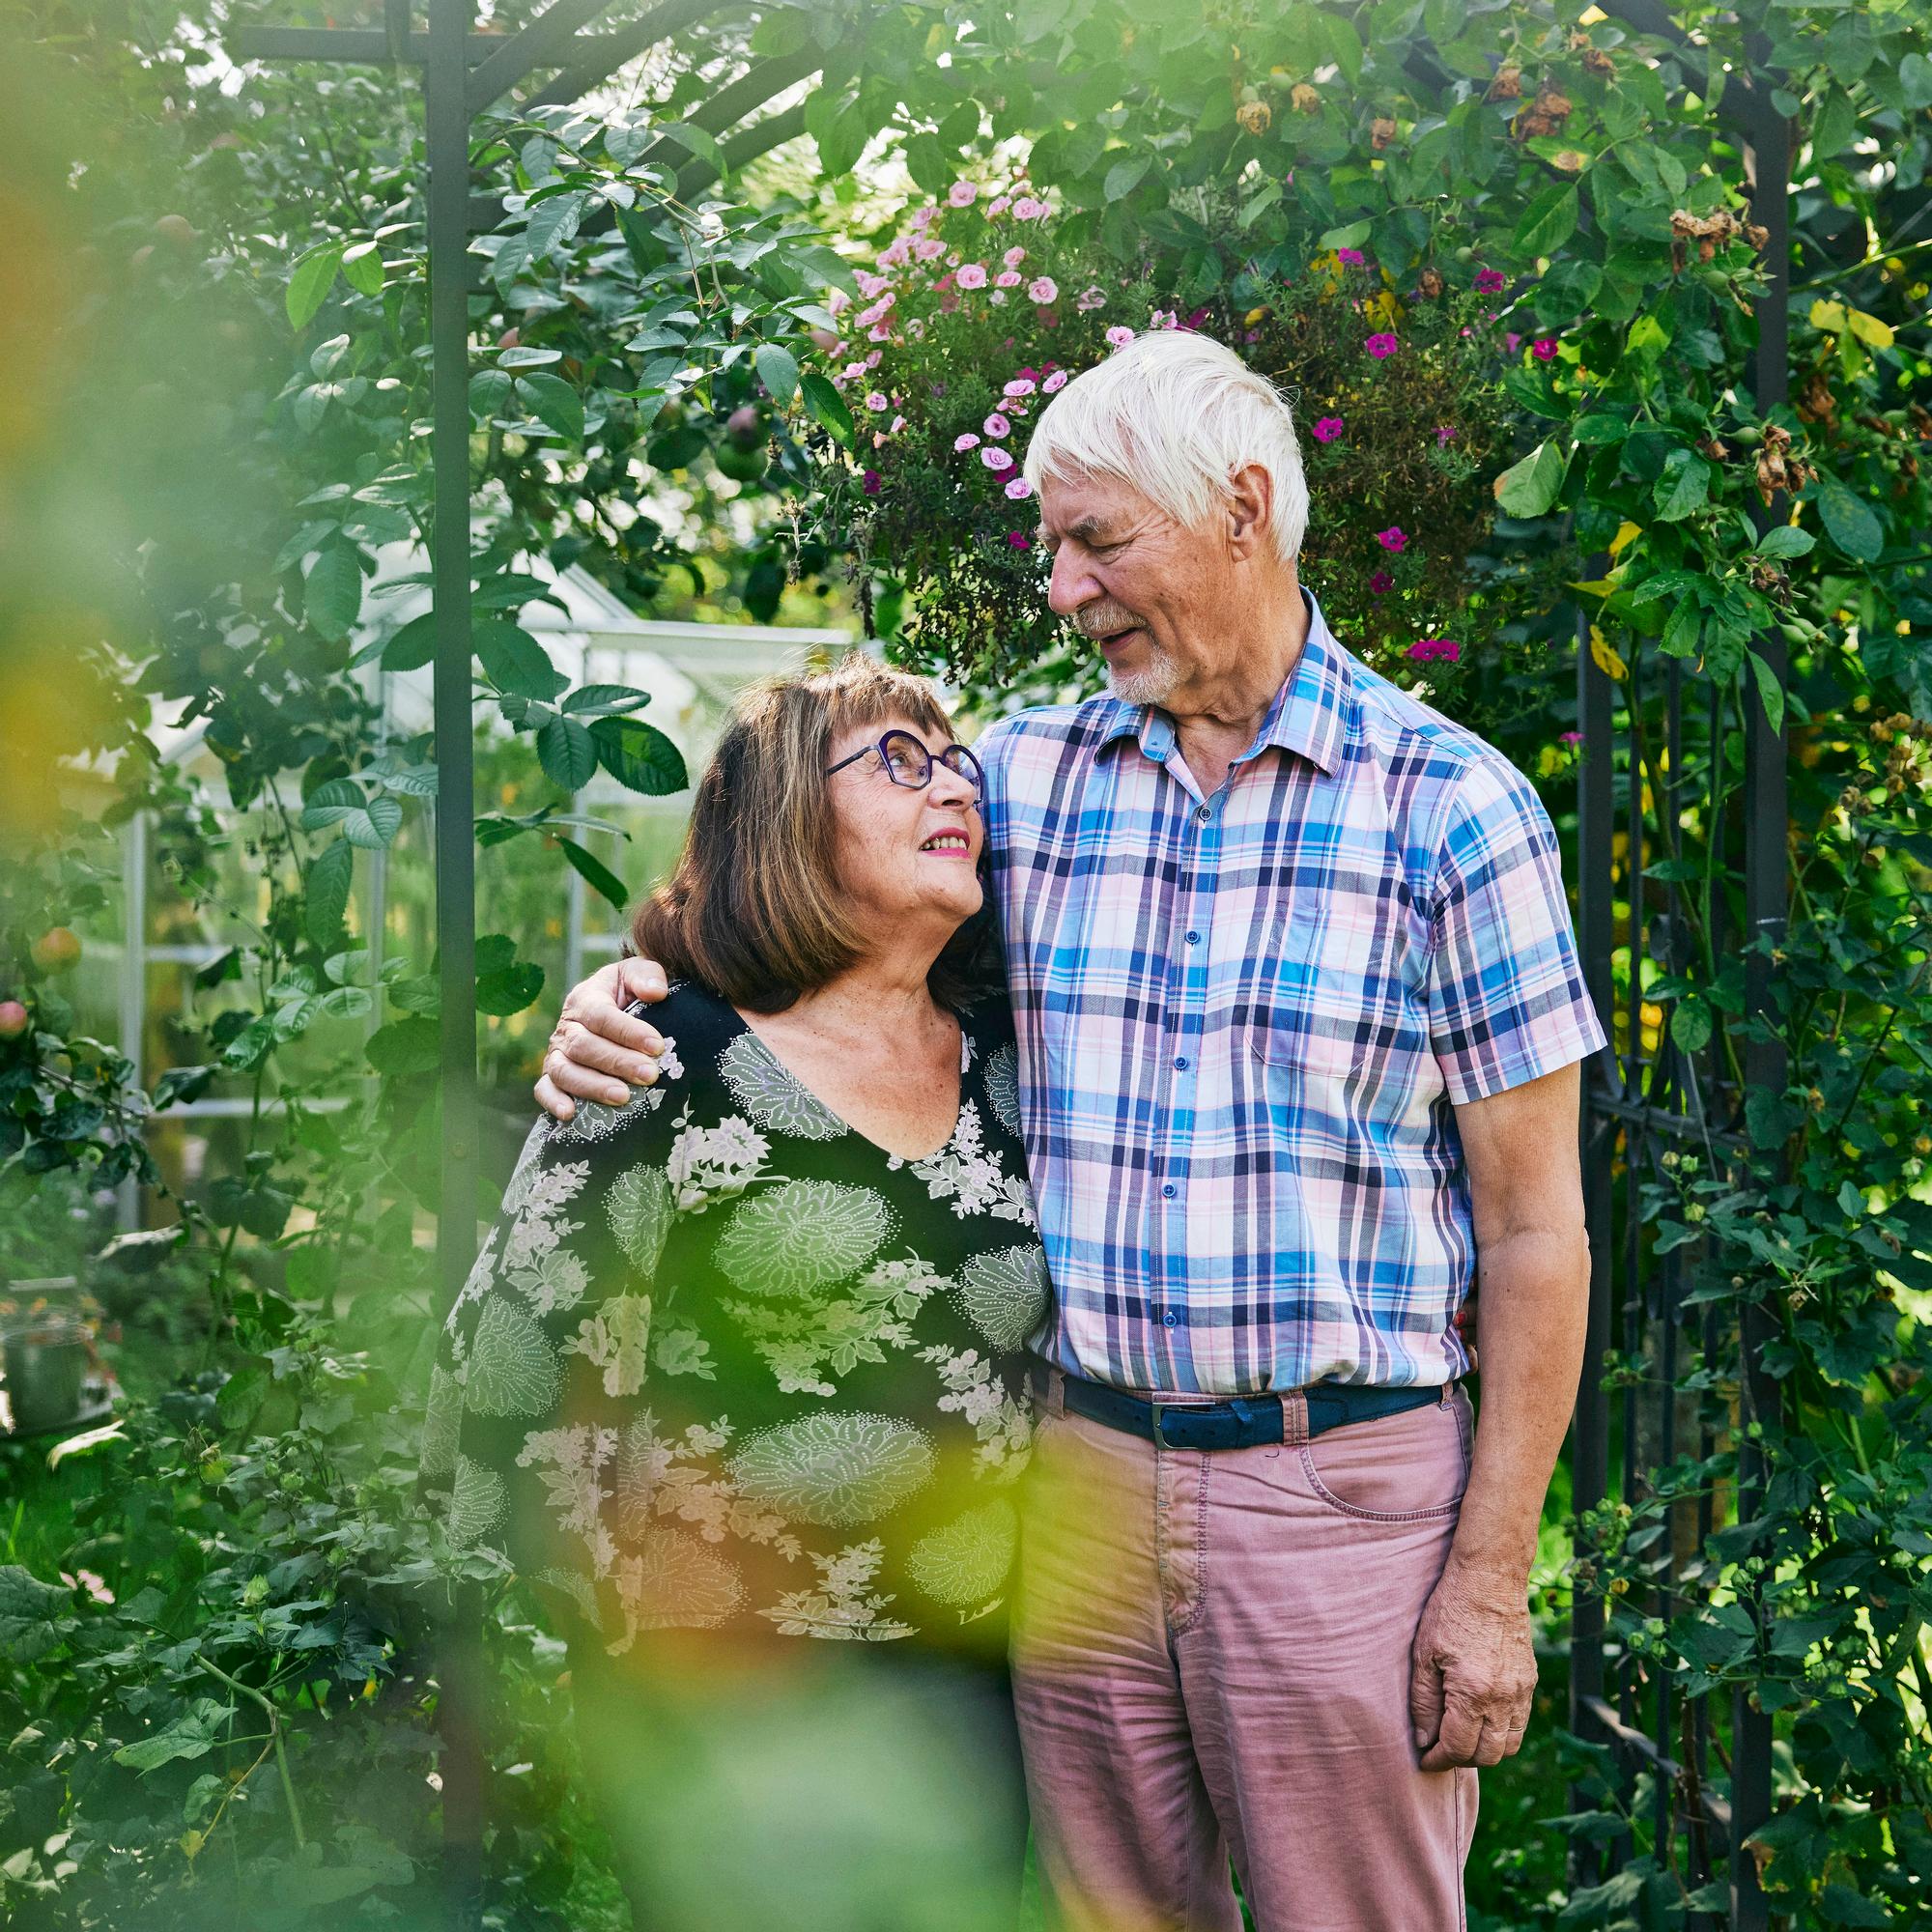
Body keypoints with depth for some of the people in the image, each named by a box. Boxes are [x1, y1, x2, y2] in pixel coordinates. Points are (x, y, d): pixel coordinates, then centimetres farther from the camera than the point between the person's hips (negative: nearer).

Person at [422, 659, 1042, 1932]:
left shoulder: (1001, 1064, 7)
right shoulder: (674, 1068, -10)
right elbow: (523, 1350, -10)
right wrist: (621, 1612, -2)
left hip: (975, 1680, 5)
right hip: (735, 1702, -5)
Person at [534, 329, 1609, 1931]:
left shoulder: (1451, 806, -5)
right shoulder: (1028, 774, 7)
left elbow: (1535, 1231, -5)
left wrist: (1493, 1577, -9)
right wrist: (624, 996, -6)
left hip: (1344, 1488, -4)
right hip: (1080, 1477, 4)